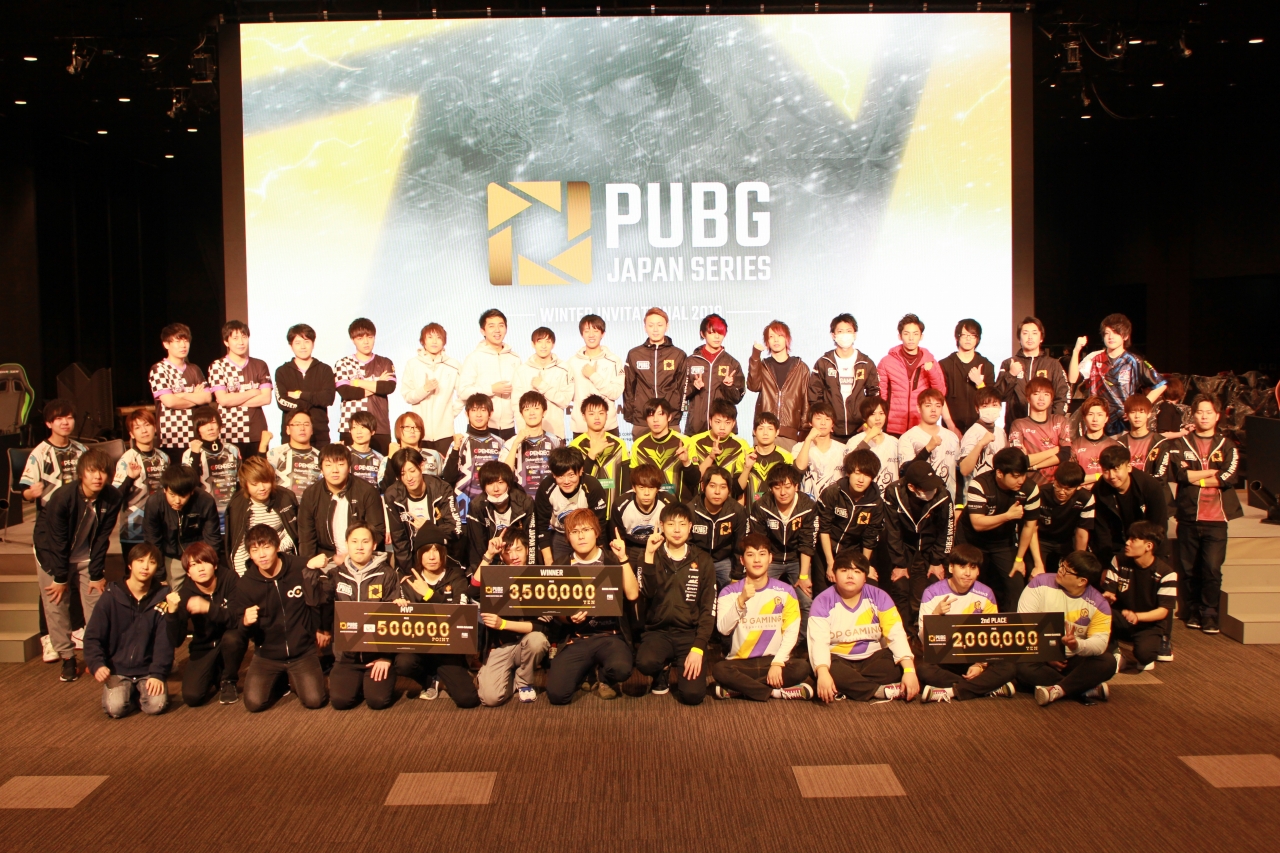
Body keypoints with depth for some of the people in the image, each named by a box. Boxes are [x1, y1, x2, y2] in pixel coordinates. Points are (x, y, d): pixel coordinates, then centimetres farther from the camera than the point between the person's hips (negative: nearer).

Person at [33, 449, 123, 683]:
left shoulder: (112, 499, -20)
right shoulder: (62, 498, -29)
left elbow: (102, 538, -11)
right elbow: (57, 540, -21)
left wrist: (97, 574, -9)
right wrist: (61, 578, -15)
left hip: (86, 557, 2)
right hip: (53, 555, -2)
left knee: (97, 604, 0)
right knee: (56, 606, -2)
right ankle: (67, 657, 10)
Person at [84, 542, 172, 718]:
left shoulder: (160, 599, -2)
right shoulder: (111, 597, -4)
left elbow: (164, 642, -5)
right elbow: (92, 637, -3)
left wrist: (158, 674, -16)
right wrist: (97, 664, -20)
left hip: (148, 670, 1)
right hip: (117, 669, 0)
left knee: (156, 705, -23)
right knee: (115, 708, -25)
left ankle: (139, 692, 10)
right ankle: (129, 691, 9)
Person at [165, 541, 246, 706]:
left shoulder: (229, 579, -19)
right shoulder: (185, 595, -14)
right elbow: (176, 642, -19)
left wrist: (208, 607, -42)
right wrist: (172, 611, -36)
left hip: (231, 642, -1)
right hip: (203, 648, 1)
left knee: (231, 637, -36)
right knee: (191, 697, -19)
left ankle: (228, 681, -5)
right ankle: (215, 673, 17)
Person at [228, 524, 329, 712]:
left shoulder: (300, 569, -12)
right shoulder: (245, 584, -7)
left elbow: (320, 603, 2)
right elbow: (235, 624, 0)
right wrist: (246, 622, -21)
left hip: (303, 651, -2)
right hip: (267, 655, 2)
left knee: (314, 700, -16)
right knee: (254, 703, -14)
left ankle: (293, 679, 18)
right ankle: (278, 680, 19)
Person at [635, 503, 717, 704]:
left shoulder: (702, 561, 3)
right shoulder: (652, 556, 4)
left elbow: (708, 609, 0)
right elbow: (647, 593, -14)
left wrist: (698, 648, -11)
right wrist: (650, 555, -23)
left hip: (690, 633, 0)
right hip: (658, 630, 0)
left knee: (693, 694, -21)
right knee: (645, 662, -34)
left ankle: (681, 669, 16)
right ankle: (663, 669, 5)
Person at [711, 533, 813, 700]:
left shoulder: (785, 592, 1)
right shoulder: (729, 592, -1)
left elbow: (791, 632, -4)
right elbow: (723, 628, -15)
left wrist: (778, 663, -17)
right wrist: (741, 600, -27)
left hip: (772, 661, 1)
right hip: (740, 662, -1)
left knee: (802, 668, -28)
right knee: (719, 669, -32)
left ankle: (738, 689, -18)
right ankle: (775, 692, -18)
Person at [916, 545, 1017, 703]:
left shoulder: (985, 594, 0)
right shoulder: (932, 593, -7)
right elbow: (924, 639, -11)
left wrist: (980, 664, -14)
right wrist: (936, 614, -27)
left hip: (975, 658, 2)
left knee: (1009, 668, -25)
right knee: (924, 669, -34)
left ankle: (950, 692, -23)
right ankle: (991, 688, -23)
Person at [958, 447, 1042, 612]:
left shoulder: (1030, 489, -19)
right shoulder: (979, 485, -27)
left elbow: (1029, 526, -9)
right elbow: (978, 524, -31)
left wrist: (1019, 558, -2)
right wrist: (1008, 515, -40)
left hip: (1005, 541, 2)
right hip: (974, 541, -2)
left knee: (1017, 585, -7)